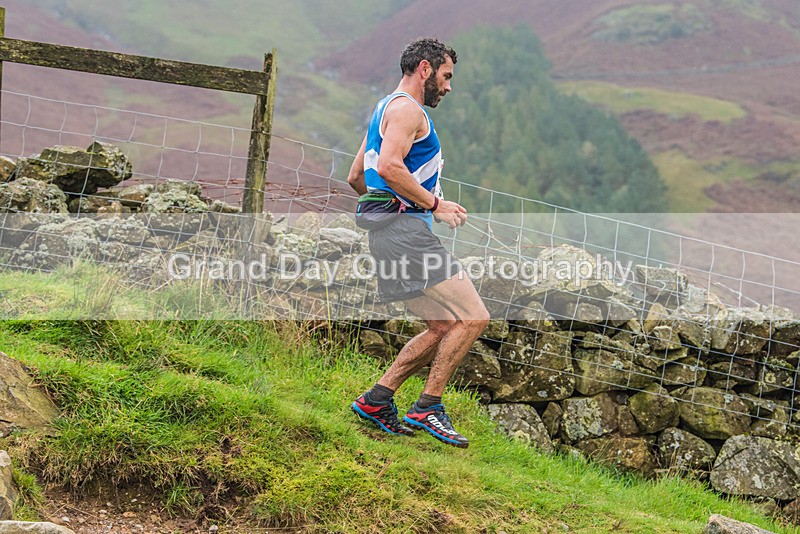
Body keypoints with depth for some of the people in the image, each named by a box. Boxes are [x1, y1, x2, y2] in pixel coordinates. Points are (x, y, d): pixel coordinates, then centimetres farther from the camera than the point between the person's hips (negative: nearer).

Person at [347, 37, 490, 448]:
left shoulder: (385, 110, 26)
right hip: (406, 231, -11)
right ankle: (427, 408, -7)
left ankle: (376, 400, 11)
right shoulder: (407, 109, -7)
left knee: (443, 328, 12)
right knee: (472, 317, -10)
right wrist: (435, 204, -16)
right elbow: (389, 166, -23)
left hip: (390, 236, 11)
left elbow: (356, 178, 29)